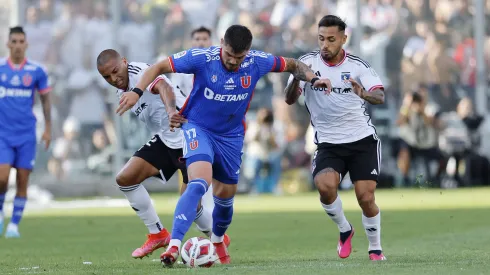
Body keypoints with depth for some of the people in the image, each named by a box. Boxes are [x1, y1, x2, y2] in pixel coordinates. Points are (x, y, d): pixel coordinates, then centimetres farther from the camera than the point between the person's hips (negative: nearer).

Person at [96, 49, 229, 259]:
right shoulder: (122, 91, 7)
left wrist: (171, 111, -63)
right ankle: (157, 234, 7)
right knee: (125, 178, -5)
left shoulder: (139, 72, -22)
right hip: (165, 139, 9)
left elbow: (163, 88, -44)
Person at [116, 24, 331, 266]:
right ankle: (174, 245, -33)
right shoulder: (202, 58, -23)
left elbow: (291, 65, 4)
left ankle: (217, 241, 45)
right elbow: (159, 67, -16)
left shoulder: (257, 62, -14)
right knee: (199, 183, -28)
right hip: (198, 128, -4)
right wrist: (137, 92, -27)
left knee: (225, 195, 15)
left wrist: (312, 79, -12)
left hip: (231, 136, 4)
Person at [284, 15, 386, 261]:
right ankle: (344, 230, 4)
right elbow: (289, 99, -13)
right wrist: (296, 78, -34)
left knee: (366, 197, -10)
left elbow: (380, 96, -21)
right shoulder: (308, 62, -5)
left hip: (362, 139, -1)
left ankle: (375, 248, 16)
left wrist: (365, 94, -44)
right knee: (325, 185, -25)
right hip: (328, 143, 1)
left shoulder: (357, 65, -7)